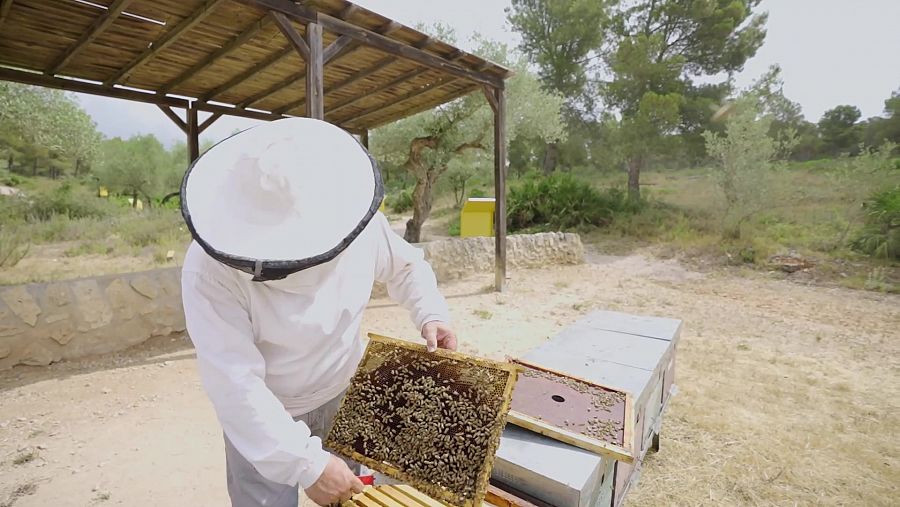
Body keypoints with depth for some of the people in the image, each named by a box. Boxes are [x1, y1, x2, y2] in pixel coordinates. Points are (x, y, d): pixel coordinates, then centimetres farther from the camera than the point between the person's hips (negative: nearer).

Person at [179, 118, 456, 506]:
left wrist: (431, 314, -15)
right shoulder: (211, 267, -29)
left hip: (346, 390, 4)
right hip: (263, 412, -3)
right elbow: (234, 381, -30)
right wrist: (306, 463, -31)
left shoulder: (359, 219, -20)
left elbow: (406, 266, 0)